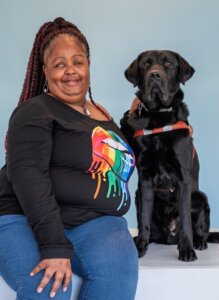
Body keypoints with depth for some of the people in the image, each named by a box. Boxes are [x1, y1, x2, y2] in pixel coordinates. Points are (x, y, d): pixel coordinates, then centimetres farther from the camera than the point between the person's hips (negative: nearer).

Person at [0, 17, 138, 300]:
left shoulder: (103, 116, 17)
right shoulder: (35, 112, -4)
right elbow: (27, 177, -19)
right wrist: (54, 246, -29)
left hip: (95, 223, 5)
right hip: (27, 220, -5)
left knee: (117, 266, -27)